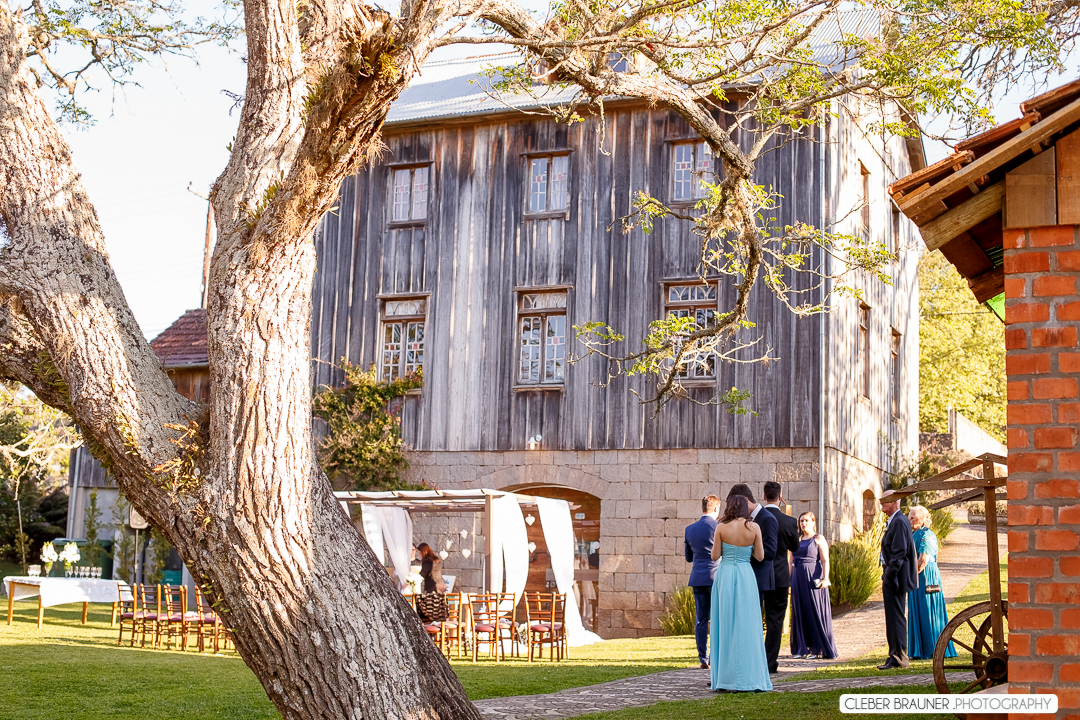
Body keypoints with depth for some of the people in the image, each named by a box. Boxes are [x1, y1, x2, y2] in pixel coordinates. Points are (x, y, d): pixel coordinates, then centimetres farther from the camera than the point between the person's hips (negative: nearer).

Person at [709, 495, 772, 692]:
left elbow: (715, 556, -1)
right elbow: (760, 556, 1)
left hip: (725, 576, 0)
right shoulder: (754, 527, -2)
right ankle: (749, 678, 4)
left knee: (726, 626, 5)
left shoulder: (721, 527, -3)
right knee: (747, 627, 5)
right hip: (746, 576, 0)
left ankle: (728, 680, 5)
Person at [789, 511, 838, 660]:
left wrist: (825, 578, -21)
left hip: (813, 579, -5)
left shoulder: (819, 539, 0)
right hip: (798, 579, 6)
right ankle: (803, 649, 10)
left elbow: (825, 560, -9)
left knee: (815, 613, -3)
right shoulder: (797, 540, 15)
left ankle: (818, 649, 2)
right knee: (800, 613, 5)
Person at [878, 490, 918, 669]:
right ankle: (896, 655, 19)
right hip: (891, 576, 11)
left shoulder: (899, 522, -15)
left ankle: (898, 658, -5)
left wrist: (889, 574, -20)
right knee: (893, 616, 14)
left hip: (895, 577, -11)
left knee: (896, 616, -7)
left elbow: (899, 552, -20)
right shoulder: (893, 521, 17)